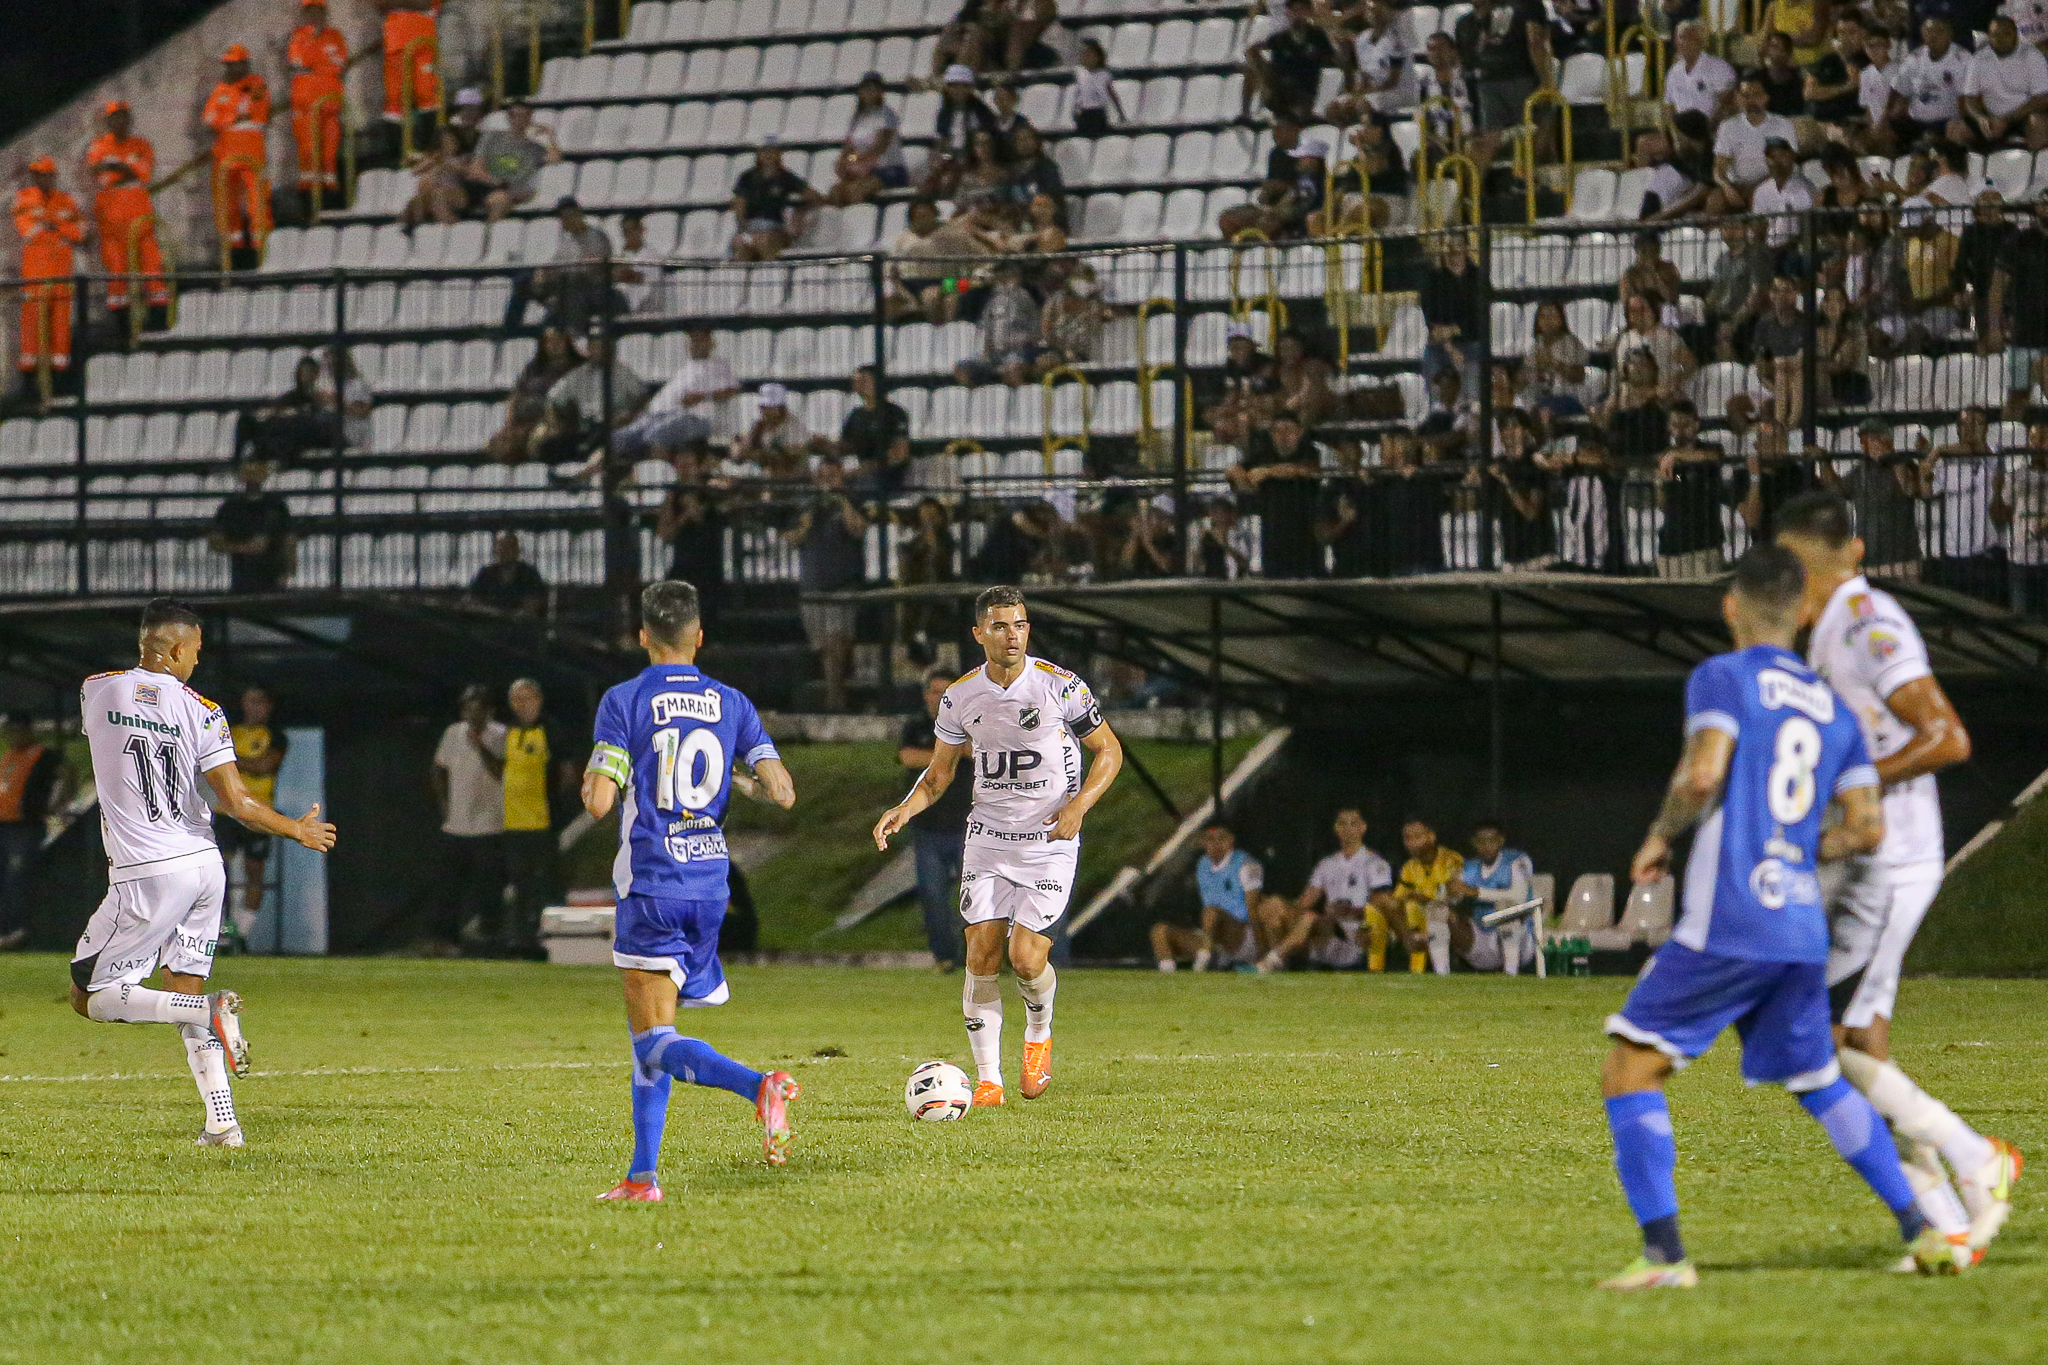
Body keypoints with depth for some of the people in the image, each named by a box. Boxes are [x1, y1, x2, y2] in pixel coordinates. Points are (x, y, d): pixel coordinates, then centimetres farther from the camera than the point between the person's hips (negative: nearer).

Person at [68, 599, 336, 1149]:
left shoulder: (96, 690, -3)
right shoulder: (200, 711, -4)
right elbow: (236, 803, -9)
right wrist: (299, 830, 6)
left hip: (147, 876, -3)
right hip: (205, 866, 3)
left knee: (91, 997, 4)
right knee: (184, 993, 16)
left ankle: (209, 1010, -18)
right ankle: (223, 1123, 7)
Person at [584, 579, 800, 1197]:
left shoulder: (624, 701, -6)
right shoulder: (730, 703, 6)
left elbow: (599, 802, -12)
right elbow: (783, 793, 0)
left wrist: (590, 778, 11)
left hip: (651, 885, -5)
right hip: (711, 881, 5)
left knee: (656, 1042, -7)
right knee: (650, 1033, 17)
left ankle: (759, 1086, -33)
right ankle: (642, 1176, 14)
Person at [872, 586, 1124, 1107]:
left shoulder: (1060, 687, -10)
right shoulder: (961, 697, 0)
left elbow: (1109, 751, 0)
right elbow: (940, 772, 13)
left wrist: (1078, 805, -16)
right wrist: (906, 808, -7)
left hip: (1050, 844, -3)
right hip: (987, 839, 3)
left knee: (1026, 958, -13)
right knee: (981, 952, -7)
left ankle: (1039, 1035, 20)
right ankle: (988, 1078, 3)